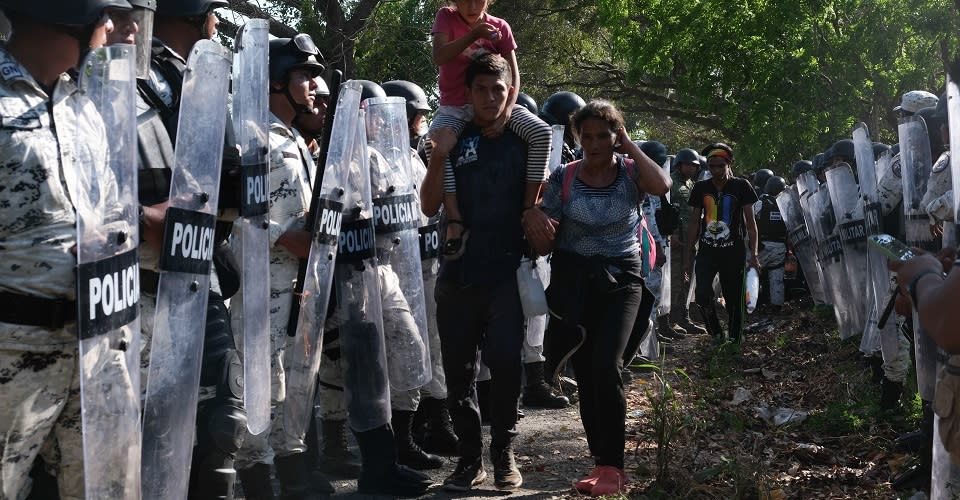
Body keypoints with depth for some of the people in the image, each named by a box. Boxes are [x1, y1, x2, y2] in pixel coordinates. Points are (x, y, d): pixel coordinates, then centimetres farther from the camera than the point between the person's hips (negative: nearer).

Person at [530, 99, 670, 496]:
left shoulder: (630, 172, -2)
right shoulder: (563, 178, -1)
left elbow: (662, 185, -26)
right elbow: (545, 244, 1)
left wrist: (629, 146, -15)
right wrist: (531, 218, -21)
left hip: (620, 280, -2)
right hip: (573, 281, 2)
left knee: (606, 367, -18)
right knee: (584, 373, 5)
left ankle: (612, 466, -9)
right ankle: (603, 463, 16)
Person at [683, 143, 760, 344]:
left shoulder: (741, 187, -1)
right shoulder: (700, 188, 6)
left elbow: (750, 222, 1)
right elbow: (694, 223, 11)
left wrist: (753, 254, -5)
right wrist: (688, 256, 9)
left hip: (733, 252, -1)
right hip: (707, 251, 2)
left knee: (734, 300, 3)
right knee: (702, 295, -15)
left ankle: (735, 341, 14)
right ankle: (717, 335, 3)